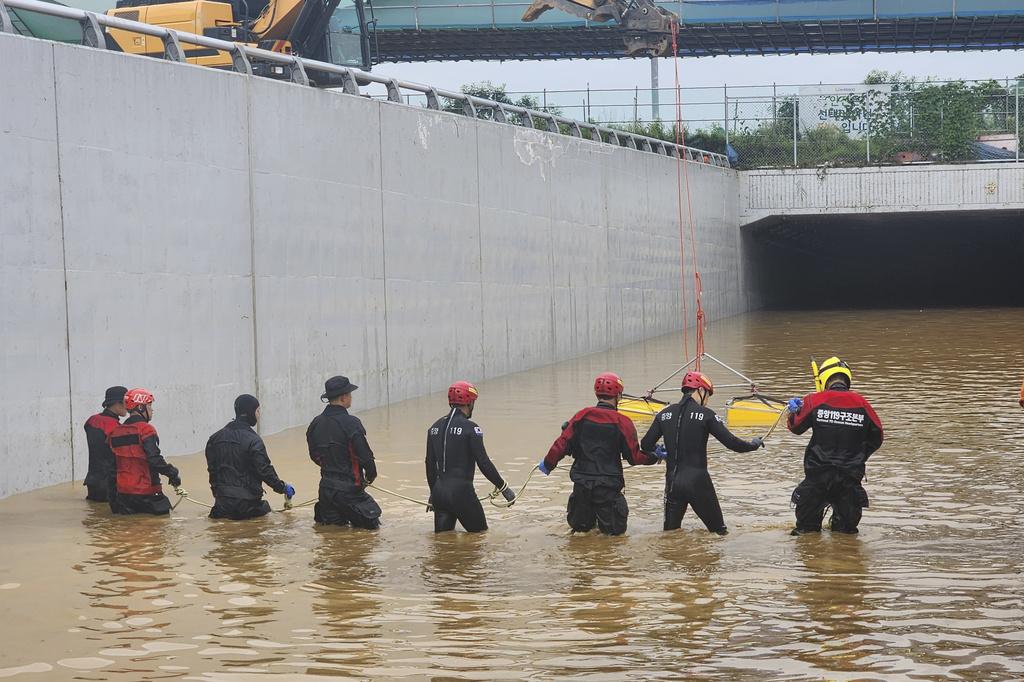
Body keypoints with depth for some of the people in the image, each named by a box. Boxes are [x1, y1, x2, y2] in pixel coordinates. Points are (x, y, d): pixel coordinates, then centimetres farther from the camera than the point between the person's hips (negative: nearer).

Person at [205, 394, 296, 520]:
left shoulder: (216, 438, 6)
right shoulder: (253, 440, -14)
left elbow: (212, 467, 12)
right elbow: (265, 470, -15)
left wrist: (216, 489, 23)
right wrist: (282, 488, -4)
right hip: (247, 499, -4)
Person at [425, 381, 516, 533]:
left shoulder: (435, 428, 10)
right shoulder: (470, 428, -10)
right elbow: (483, 463, -11)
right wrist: (503, 487, -1)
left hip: (439, 491, 6)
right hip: (461, 491, -6)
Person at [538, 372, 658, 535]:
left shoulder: (582, 416, 0)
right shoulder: (622, 422, -7)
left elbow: (563, 444, -1)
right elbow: (634, 457, -4)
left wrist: (548, 464, 14)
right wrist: (654, 457, 14)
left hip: (581, 482, 3)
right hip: (608, 484, -3)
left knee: (580, 526, 21)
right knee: (615, 529, 7)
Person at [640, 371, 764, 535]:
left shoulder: (665, 414, 5)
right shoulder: (706, 414, -7)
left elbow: (646, 445, 7)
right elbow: (731, 443, -9)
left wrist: (659, 453, 30)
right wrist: (754, 444, 10)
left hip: (672, 483, 4)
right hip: (698, 482, -4)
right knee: (719, 531, 6)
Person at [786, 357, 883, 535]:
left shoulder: (814, 401, -8)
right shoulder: (862, 404, -1)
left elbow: (796, 427, 7)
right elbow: (876, 438, 9)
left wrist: (793, 411, 25)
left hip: (818, 474, -1)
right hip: (850, 477, 1)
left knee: (807, 529, 11)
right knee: (846, 530, 10)